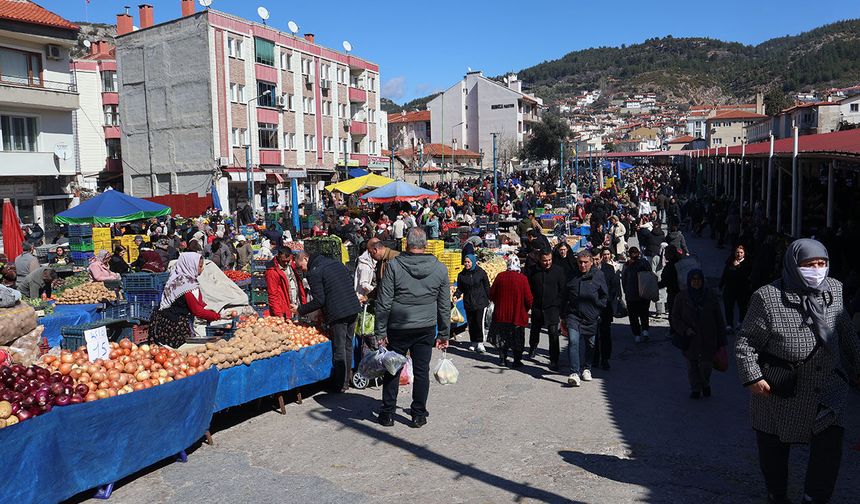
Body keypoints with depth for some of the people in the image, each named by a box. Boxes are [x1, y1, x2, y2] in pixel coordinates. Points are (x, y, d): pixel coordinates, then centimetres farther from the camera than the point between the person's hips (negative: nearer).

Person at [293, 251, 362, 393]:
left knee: (339, 349, 3)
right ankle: (346, 381, 25)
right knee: (348, 346, 15)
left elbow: (319, 301, -11)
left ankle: (340, 385, 11)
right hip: (353, 309, 8)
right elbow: (350, 281, 19)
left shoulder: (313, 273, -8)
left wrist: (300, 309, 1)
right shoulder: (336, 263, 15)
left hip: (337, 313, -8)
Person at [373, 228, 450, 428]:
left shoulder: (394, 265, -10)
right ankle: (418, 415, 18)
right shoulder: (440, 268, -2)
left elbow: (383, 302, -9)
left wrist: (380, 331, -2)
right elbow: (444, 305, 4)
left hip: (398, 328, -1)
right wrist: (444, 334, 12)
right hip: (426, 329, 2)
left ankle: (388, 414, 19)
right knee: (422, 371, 10)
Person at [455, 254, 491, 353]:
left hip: (480, 302, -3)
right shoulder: (462, 275, 4)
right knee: (471, 323, 8)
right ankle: (474, 342, 19)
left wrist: (488, 299, 3)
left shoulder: (481, 272, -4)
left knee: (479, 322, -8)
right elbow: (460, 288, 10)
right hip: (468, 303, 4)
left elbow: (486, 286, 2)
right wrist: (456, 295, -8)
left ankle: (480, 343, 2)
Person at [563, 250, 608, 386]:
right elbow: (565, 297, 13)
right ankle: (574, 373, -20)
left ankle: (586, 368, 35)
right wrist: (564, 315, 12)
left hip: (591, 317, 0)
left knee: (589, 343, 14)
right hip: (573, 315, 0)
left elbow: (605, 296, 6)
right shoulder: (572, 276, 4)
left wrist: (596, 309, -3)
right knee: (573, 341, -17)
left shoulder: (598, 275, -1)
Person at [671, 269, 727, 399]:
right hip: (689, 339, 0)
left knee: (706, 365, 1)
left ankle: (705, 384, 31)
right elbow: (674, 317, 1)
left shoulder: (710, 297, 1)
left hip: (707, 340, 0)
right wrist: (685, 330, -14)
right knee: (692, 366, 7)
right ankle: (695, 389, 26)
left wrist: (721, 340, 3)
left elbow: (719, 320, 5)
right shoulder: (681, 297, -1)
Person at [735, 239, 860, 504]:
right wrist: (752, 376, -16)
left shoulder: (834, 289, 2)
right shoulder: (768, 297, -13)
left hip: (828, 390, 3)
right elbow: (746, 341, -9)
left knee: (830, 447, -5)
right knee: (773, 448, 13)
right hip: (778, 392, -3)